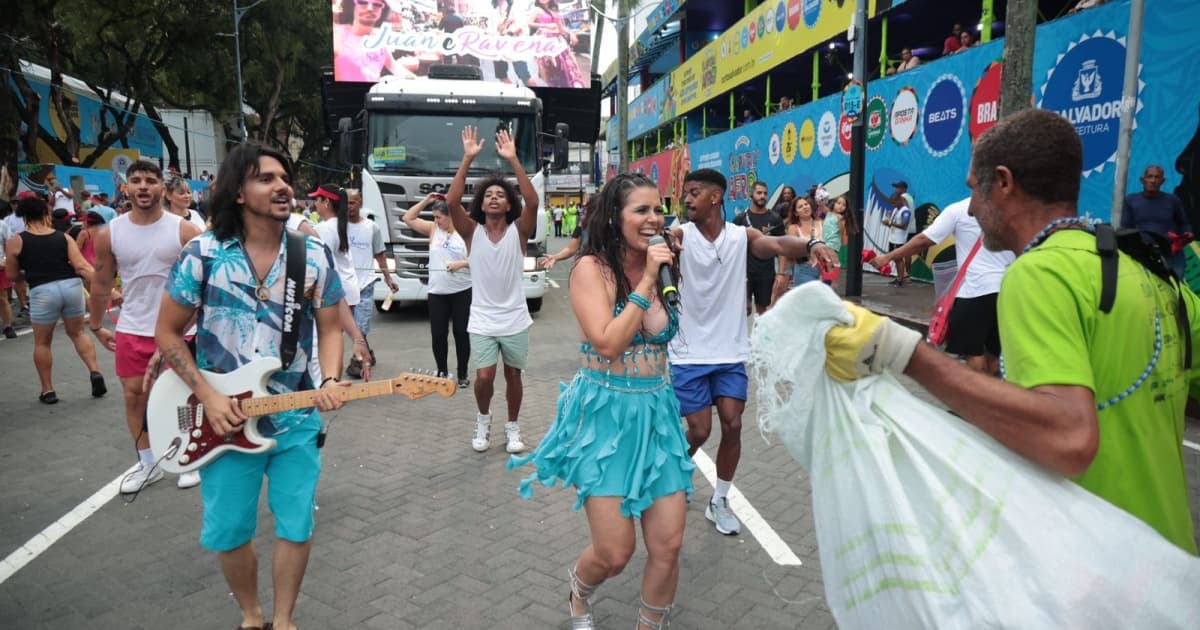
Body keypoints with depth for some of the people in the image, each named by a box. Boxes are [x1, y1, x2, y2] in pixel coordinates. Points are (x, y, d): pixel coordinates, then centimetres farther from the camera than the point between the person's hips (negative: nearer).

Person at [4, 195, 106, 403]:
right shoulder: (64, 237, 6)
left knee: (42, 342, 15)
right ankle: (95, 372, 7)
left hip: (42, 292, -2)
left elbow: (12, 276, 9)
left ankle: (48, 391, 21)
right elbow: (82, 267, -4)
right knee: (77, 333, 22)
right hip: (71, 286, 2)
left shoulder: (15, 242, 3)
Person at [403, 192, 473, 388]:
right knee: (438, 334, 5)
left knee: (461, 333, 4)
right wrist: (425, 201, 2)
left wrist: (462, 263, -19)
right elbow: (408, 219, 9)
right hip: (437, 292, 3)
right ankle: (442, 372, 20)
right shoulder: (433, 229, 6)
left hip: (462, 292, -3)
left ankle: (462, 375, 15)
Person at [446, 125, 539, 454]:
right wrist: (468, 159, -22)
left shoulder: (518, 230, -3)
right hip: (482, 320, 0)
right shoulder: (472, 231, -2)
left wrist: (513, 160, -25)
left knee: (513, 376, 10)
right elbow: (452, 201, -17)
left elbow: (533, 202, -21)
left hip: (515, 319, 0)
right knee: (484, 377, -8)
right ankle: (483, 419, 22)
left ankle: (512, 427, 30)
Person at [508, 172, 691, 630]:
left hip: (656, 412, 5)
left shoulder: (660, 268, 7)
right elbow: (608, 343, -20)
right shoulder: (592, 267, -10)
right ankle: (579, 592, 35)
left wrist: (662, 277, 5)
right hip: (605, 415, -5)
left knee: (668, 546, 3)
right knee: (615, 553, -2)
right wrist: (646, 282, -18)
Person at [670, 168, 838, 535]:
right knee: (699, 430, 1)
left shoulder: (742, 236, -3)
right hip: (690, 353, -2)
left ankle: (719, 502, 21)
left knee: (732, 425, 2)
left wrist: (811, 245, -43)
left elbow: (777, 245, -21)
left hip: (731, 352, 2)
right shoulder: (681, 235, -6)